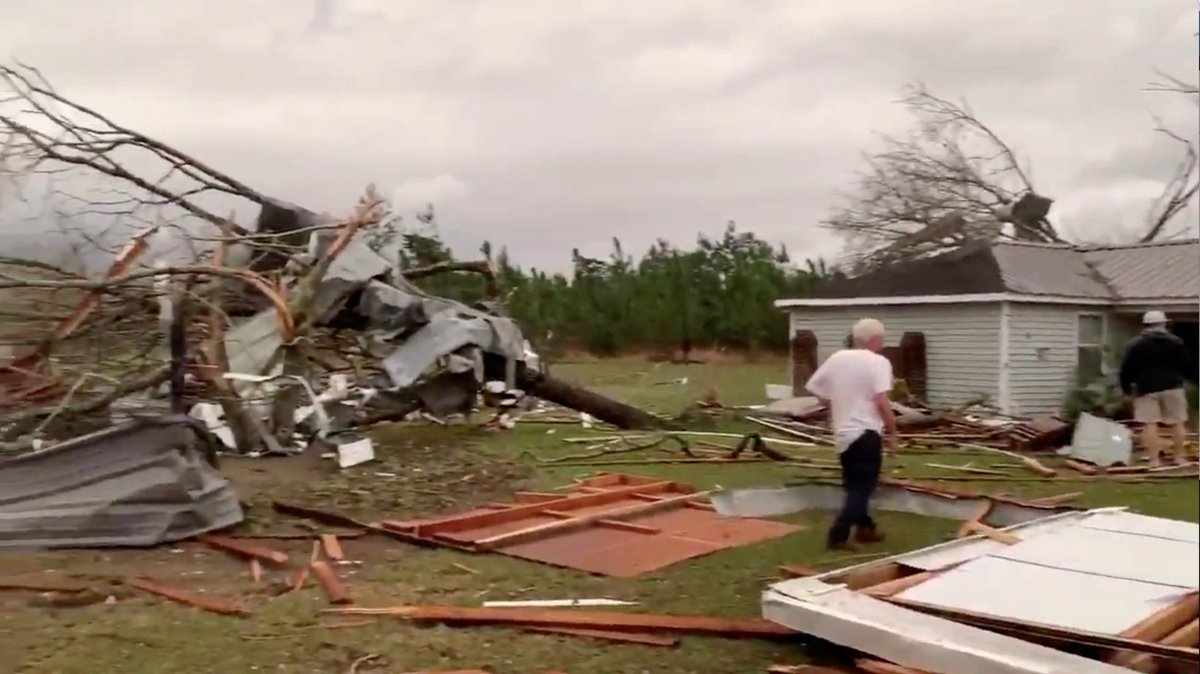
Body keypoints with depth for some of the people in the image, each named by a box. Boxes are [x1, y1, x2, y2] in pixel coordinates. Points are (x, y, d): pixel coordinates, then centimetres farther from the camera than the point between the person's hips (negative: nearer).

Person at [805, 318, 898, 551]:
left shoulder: (836, 358, 9)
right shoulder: (878, 362, -10)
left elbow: (814, 388, 14)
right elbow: (881, 402, -19)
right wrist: (893, 433, -9)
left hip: (843, 433, 7)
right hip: (865, 433, -7)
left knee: (855, 485, 20)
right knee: (862, 486, -2)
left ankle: (864, 527, 32)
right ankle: (838, 535, -8)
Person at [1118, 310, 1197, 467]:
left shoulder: (1136, 344, 1)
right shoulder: (1176, 342, 5)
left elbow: (1126, 368, -2)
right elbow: (1188, 365, 7)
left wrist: (1126, 387, 8)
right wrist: (1193, 378, 24)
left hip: (1146, 388, -1)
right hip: (1172, 387, 2)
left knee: (1149, 424, -3)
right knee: (1177, 423, 11)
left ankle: (1153, 460, -6)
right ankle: (1179, 457, 14)